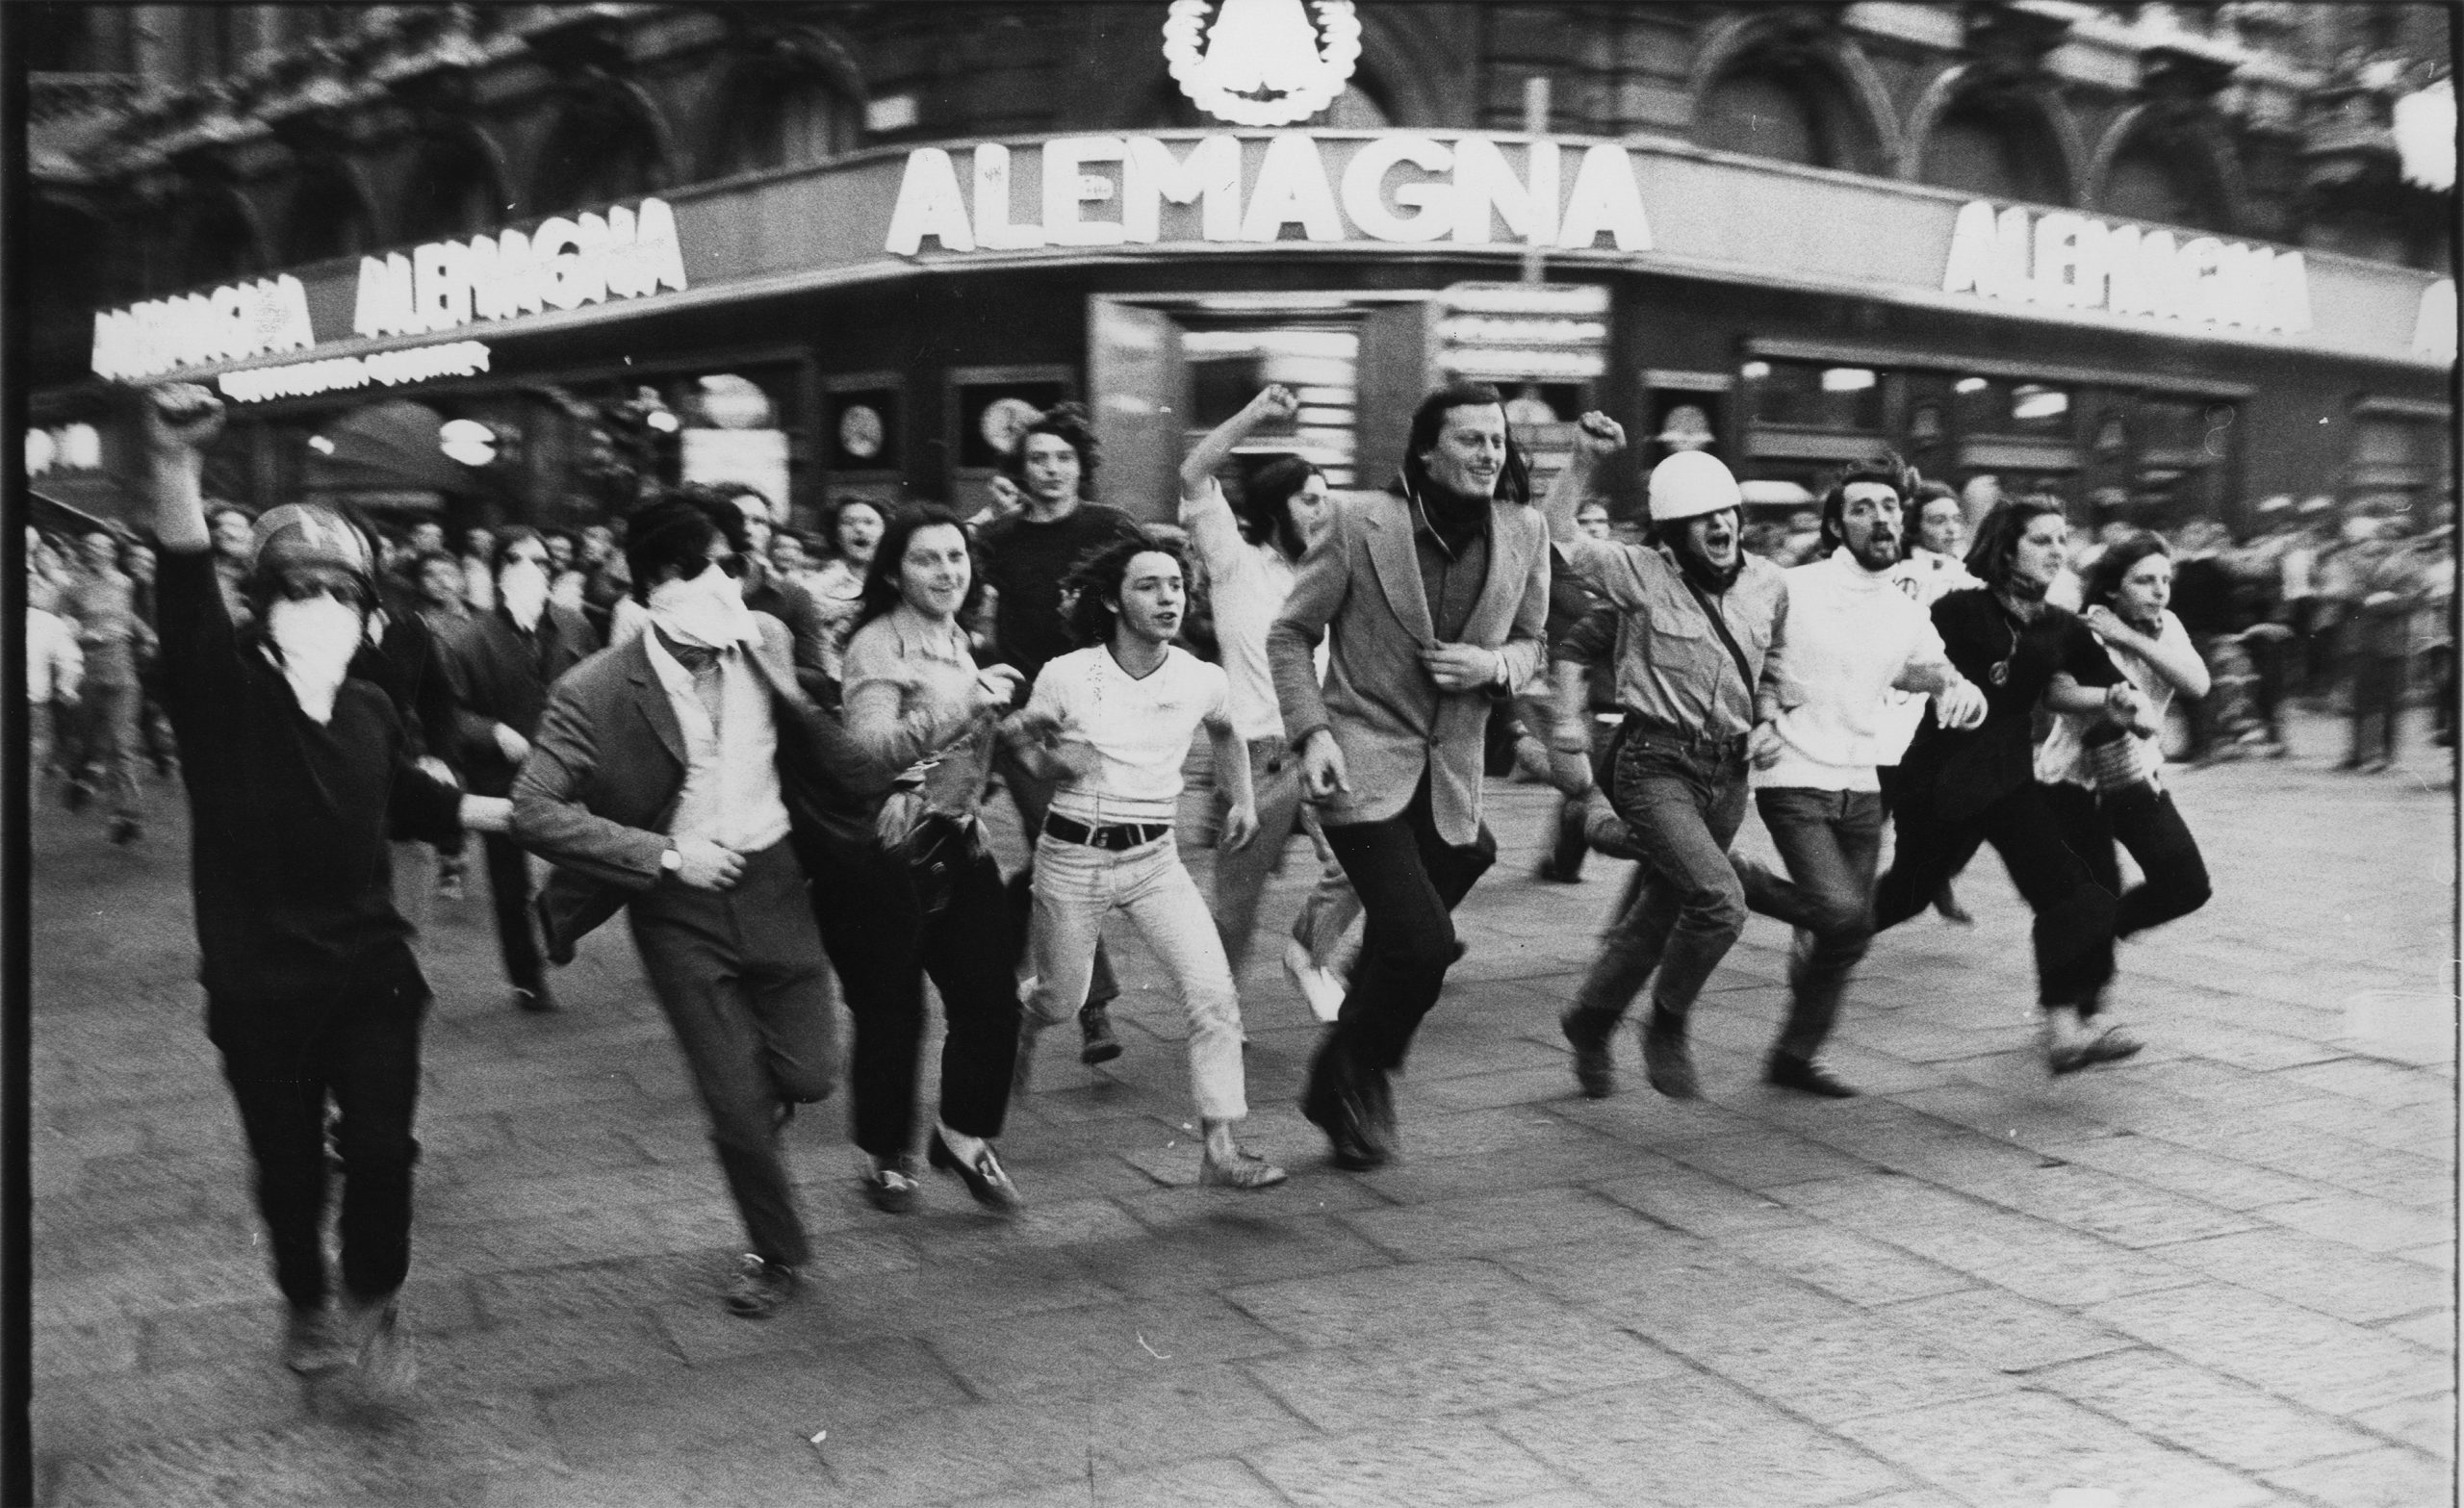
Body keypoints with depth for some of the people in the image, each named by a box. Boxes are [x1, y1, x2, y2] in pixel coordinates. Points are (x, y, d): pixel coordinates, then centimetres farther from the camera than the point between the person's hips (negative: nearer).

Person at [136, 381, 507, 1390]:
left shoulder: (370, 712, -1)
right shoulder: (224, 696, -15)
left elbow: (418, 803, 18)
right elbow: (188, 597, -35)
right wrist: (174, 467, -52)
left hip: (370, 971, 3)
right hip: (259, 986, -2)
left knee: (381, 1147, -2)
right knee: (288, 1165, 12)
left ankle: (372, 1300, 25)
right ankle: (306, 1305, 40)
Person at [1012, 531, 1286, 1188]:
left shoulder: (1204, 680, -4)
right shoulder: (1065, 676, -13)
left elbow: (1226, 734, 20)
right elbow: (1019, 738, 4)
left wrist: (1243, 799, 12)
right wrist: (1052, 761, -16)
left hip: (1156, 858, 2)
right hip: (1073, 855, -2)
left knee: (1214, 993, -14)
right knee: (1062, 1001, 14)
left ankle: (1219, 1147, -7)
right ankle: (1018, 1029, 52)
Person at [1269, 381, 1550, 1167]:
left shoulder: (1524, 531, 2)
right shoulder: (1364, 523, -10)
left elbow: (1529, 640, 16)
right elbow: (1290, 634, -2)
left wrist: (1496, 665, -7)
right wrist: (1312, 731, -13)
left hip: (1450, 776, 5)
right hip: (1364, 763, -5)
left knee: (1403, 946, 10)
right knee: (1423, 943, -15)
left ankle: (1348, 1081, 36)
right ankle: (1352, 1081, 12)